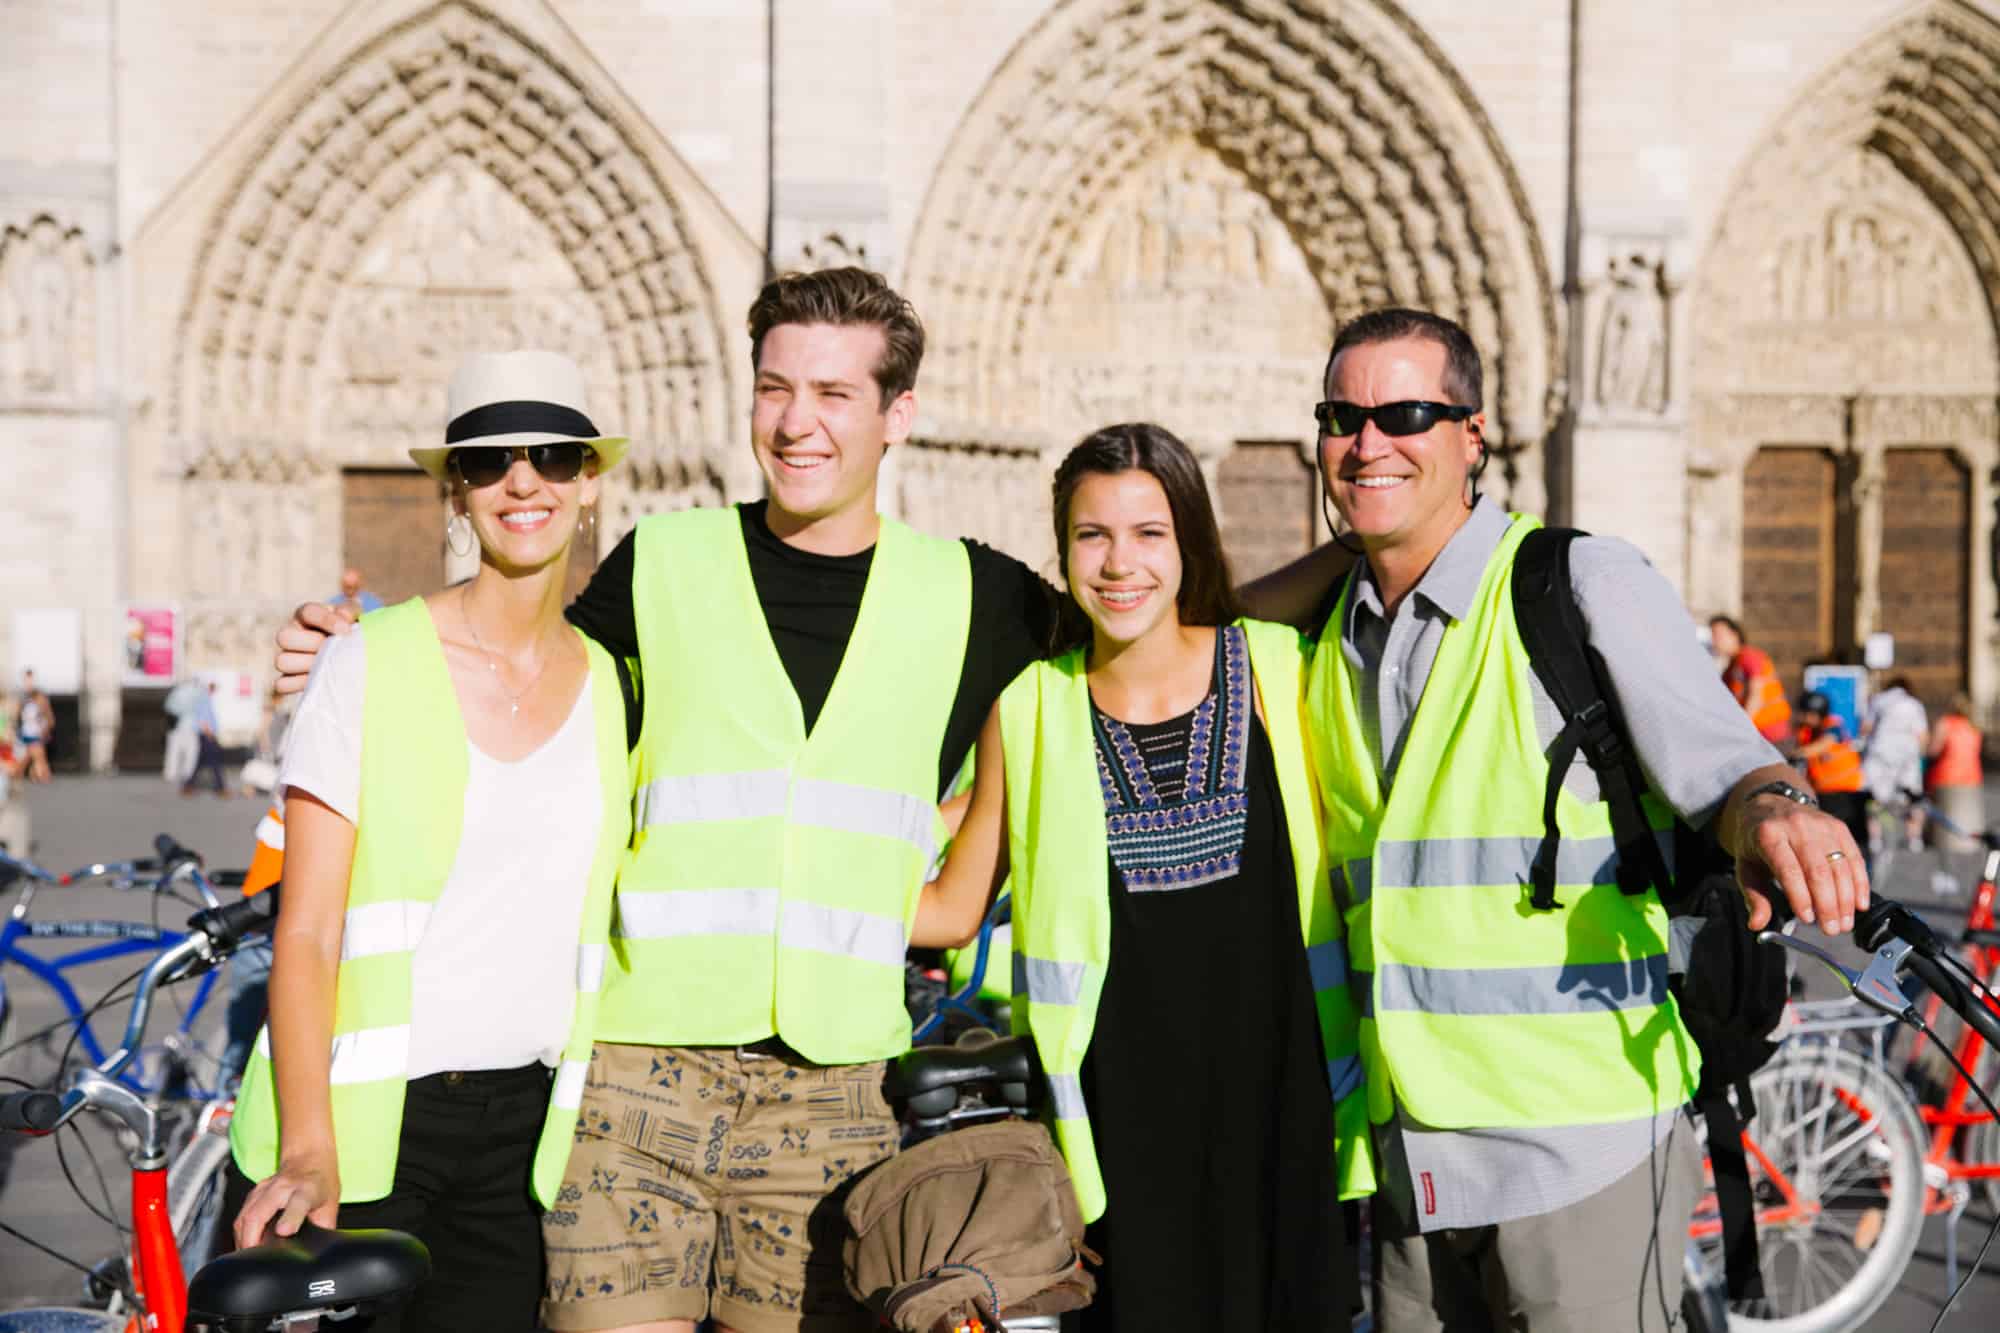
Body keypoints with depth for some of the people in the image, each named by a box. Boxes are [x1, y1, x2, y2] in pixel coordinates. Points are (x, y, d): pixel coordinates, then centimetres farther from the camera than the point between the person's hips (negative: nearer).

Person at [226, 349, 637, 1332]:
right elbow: (303, 937, -8)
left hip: (519, 1139, 4)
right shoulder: (372, 663, -5)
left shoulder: (608, 687, 7)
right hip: (356, 1125, -3)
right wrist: (308, 1155, -19)